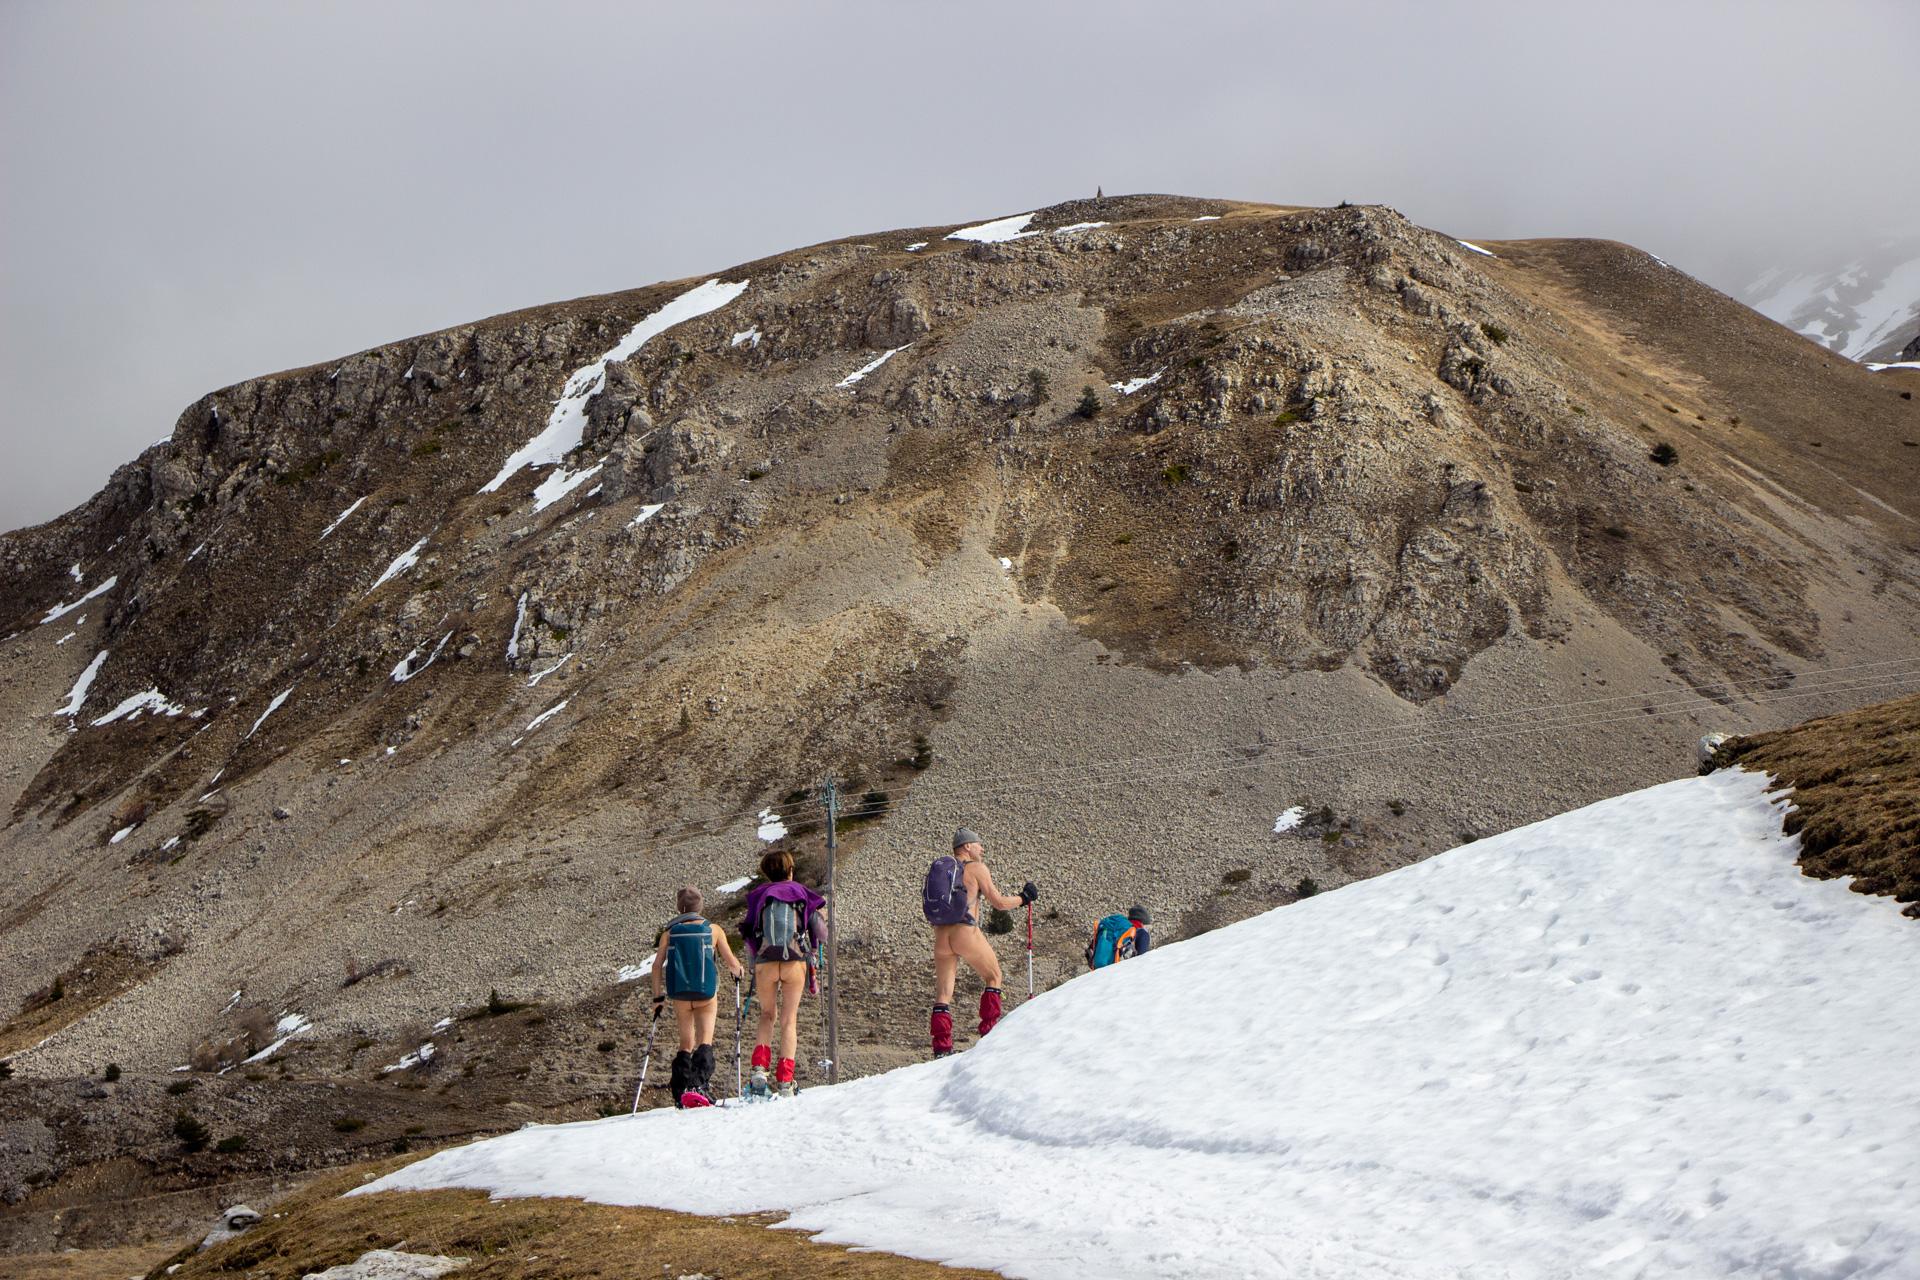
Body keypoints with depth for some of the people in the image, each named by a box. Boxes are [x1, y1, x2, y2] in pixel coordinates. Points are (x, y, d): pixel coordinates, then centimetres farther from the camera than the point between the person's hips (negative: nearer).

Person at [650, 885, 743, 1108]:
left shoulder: (669, 932, 5)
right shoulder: (713, 929, 0)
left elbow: (657, 965, 0)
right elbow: (732, 963, 0)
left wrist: (657, 997, 7)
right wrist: (739, 972, 23)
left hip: (679, 995, 2)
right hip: (706, 993, -2)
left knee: (686, 1043, 15)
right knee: (704, 1042, -1)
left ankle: (680, 1092, 8)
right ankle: (699, 1084, -23)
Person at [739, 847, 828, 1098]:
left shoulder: (758, 896, 13)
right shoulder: (801, 893, 11)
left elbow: (749, 938, 9)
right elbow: (821, 932, 11)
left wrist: (754, 959, 26)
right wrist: (813, 948, 33)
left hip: (765, 962, 1)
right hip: (796, 961, -1)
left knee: (767, 1015, 17)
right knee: (789, 1020, 5)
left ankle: (759, 1068, -3)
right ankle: (785, 1081, -4)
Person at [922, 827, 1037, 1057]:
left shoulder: (940, 868, 16)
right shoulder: (977, 868, -1)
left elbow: (927, 904, 17)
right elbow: (999, 902, -2)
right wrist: (1023, 898, 14)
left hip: (940, 935, 5)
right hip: (966, 933, -5)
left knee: (943, 993, 6)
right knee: (993, 977, 17)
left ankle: (941, 1048, -3)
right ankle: (989, 1032, 12)